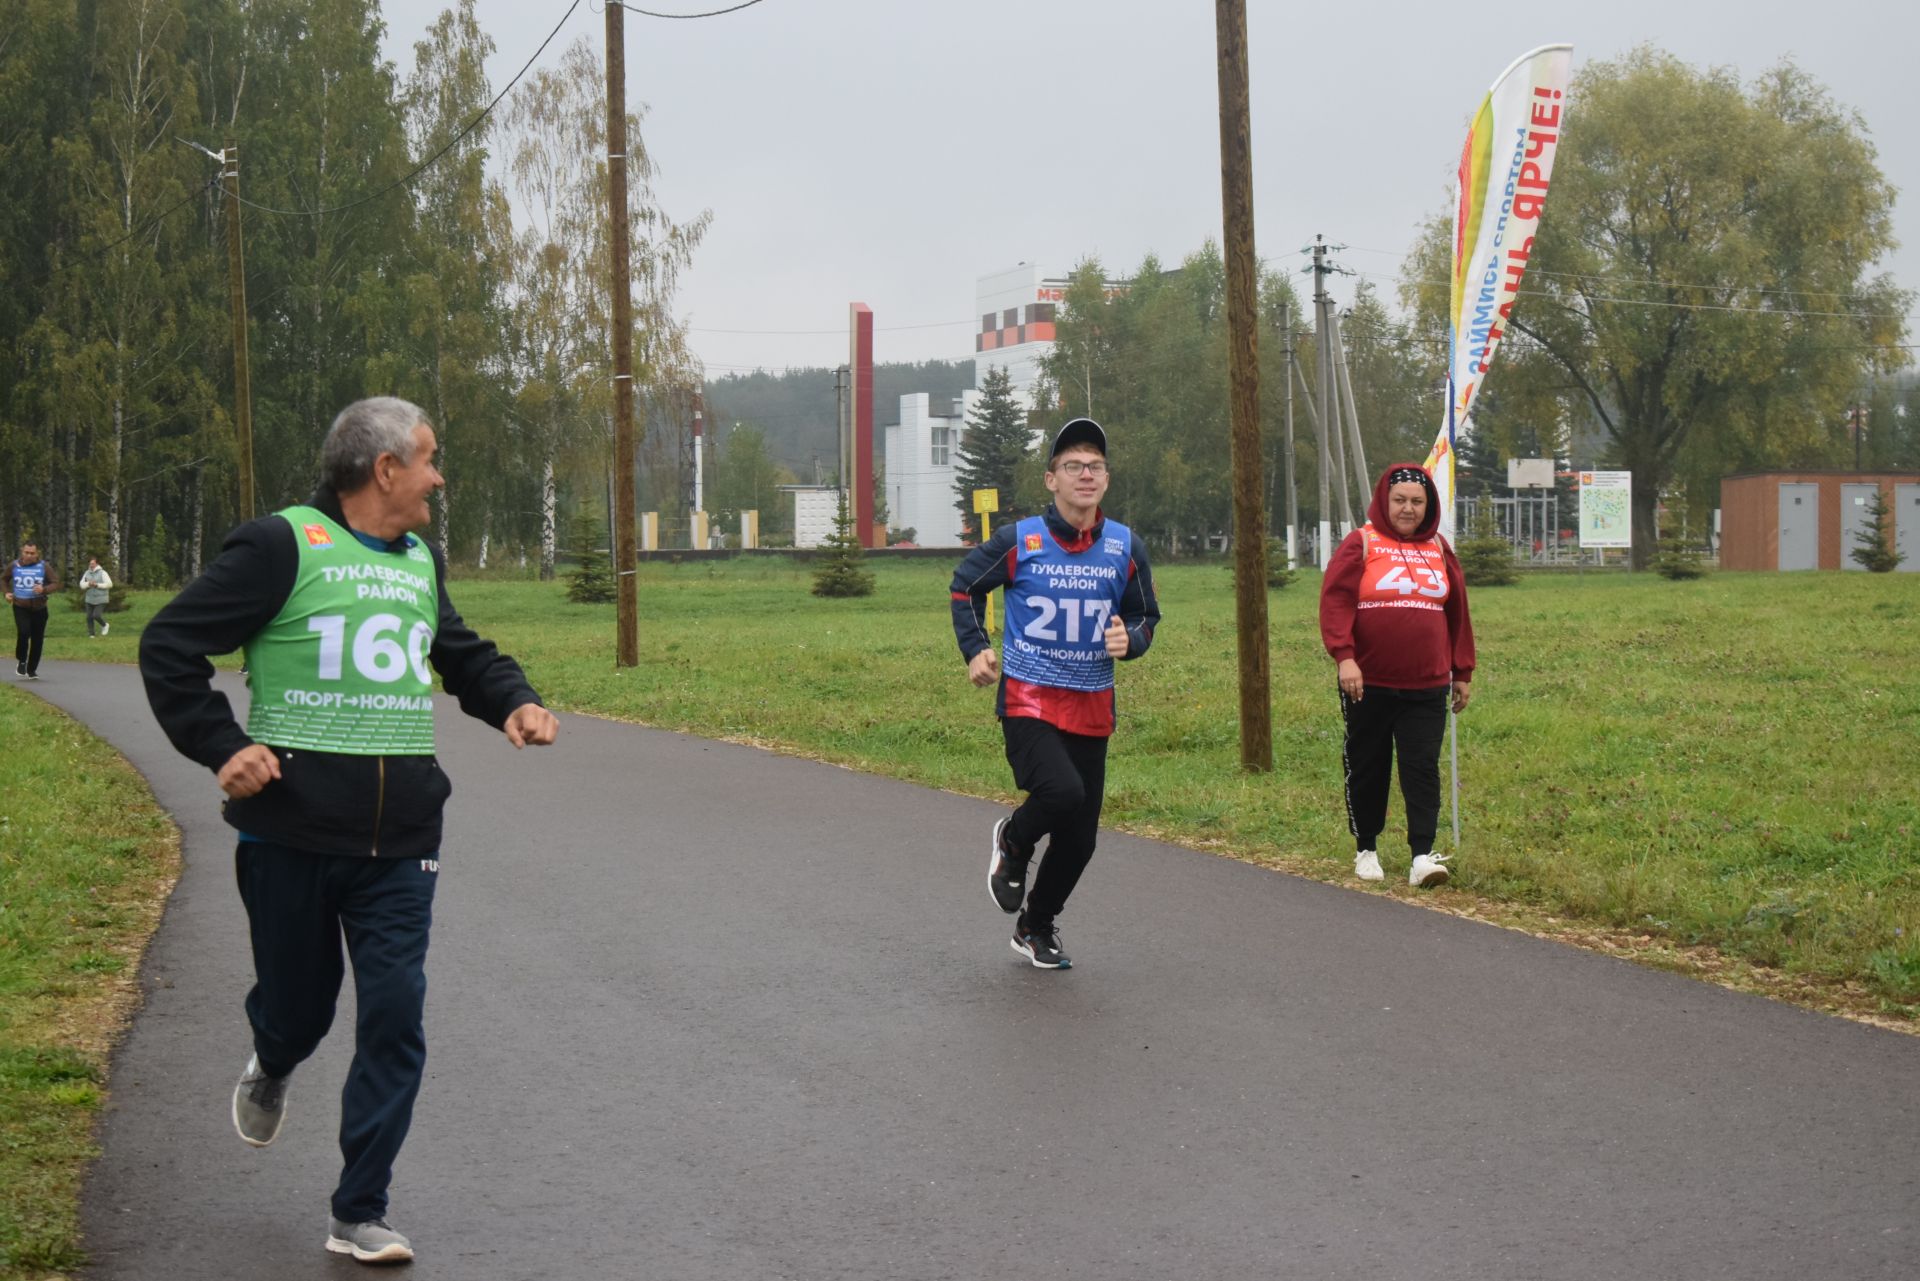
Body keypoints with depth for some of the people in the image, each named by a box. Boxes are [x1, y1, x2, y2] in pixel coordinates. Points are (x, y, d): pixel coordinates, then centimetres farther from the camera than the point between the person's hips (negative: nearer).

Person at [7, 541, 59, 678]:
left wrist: (44, 589, -25)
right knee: (23, 632, -24)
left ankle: (32, 670, 20)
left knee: (37, 640, 3)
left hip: (39, 609, 1)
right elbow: (5, 580, 22)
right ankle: (21, 661, -2)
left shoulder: (43, 567, -3)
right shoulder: (14, 567, 2)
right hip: (20, 607, -1)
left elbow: (56, 584, -6)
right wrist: (7, 592, 4)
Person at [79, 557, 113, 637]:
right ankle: (91, 634, 14)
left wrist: (97, 585, -19)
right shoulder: (87, 573, 7)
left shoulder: (102, 573, -8)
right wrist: (88, 584, -16)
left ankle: (104, 625, 14)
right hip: (90, 599, 5)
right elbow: (82, 585, 5)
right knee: (89, 617, 3)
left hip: (101, 600, -5)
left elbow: (109, 584, -13)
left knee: (96, 615, -15)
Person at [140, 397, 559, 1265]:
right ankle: (270, 1071, 49)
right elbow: (169, 646, -5)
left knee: (395, 1016, -5)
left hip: (399, 843, 4)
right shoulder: (283, 546, -6)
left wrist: (514, 702, 12)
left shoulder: (420, 562, 15)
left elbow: (464, 655, 31)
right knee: (298, 1005, 10)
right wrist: (221, 747, -13)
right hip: (292, 834, -4)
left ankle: (359, 1215, 4)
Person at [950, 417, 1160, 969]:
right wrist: (974, 650, 0)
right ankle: (1012, 842, 7)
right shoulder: (1018, 542, -6)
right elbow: (966, 585, 11)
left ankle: (1036, 928, 33)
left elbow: (1147, 615, 15)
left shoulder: (1125, 547, 1)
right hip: (1028, 698, -4)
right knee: (1063, 792, -29)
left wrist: (1130, 640, -8)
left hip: (1092, 708, 4)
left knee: (1079, 839, 7)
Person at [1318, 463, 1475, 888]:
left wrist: (1463, 672, 18)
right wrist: (1344, 656, -22)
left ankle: (1422, 855, -7)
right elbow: (1335, 600, -10)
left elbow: (1457, 613, 18)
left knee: (1423, 768, -5)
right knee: (1368, 768, 8)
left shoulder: (1439, 550, 12)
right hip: (1369, 685, -2)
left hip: (1426, 688, 3)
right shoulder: (1361, 544, -2)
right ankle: (1366, 849, 22)